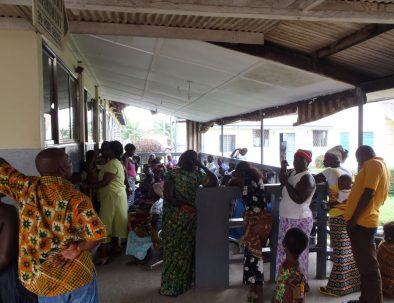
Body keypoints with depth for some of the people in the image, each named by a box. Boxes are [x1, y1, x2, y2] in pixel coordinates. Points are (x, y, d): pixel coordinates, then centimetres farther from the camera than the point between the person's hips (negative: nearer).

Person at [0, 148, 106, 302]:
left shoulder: (27, 187, -11)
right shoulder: (77, 198, -20)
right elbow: (97, 235, -26)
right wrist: (78, 249, -13)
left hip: (41, 278, 3)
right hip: (75, 276, -3)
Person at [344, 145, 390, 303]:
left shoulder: (373, 164, -9)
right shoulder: (381, 166, 20)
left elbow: (368, 193, -20)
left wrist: (353, 218, -20)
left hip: (360, 222, -10)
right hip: (365, 221, 10)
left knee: (368, 265, -4)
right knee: (365, 264, 16)